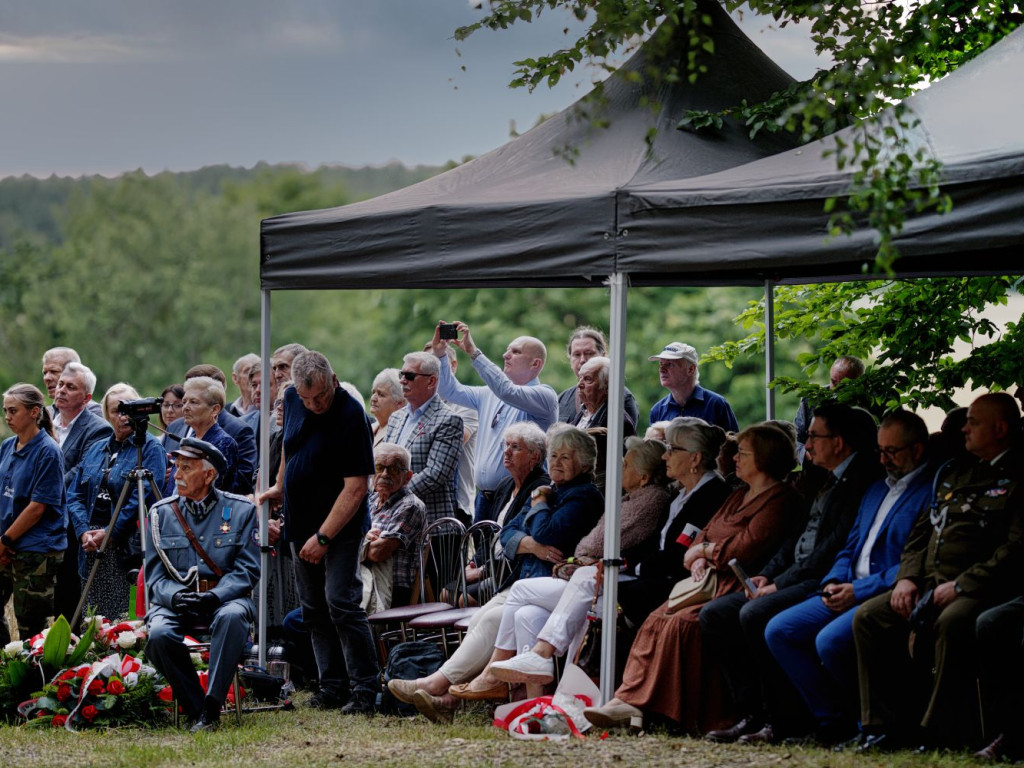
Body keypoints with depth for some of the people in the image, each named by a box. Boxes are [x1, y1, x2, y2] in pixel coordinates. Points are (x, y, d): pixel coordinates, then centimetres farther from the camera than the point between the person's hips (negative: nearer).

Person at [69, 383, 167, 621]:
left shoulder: (149, 447, -1)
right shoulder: (95, 450, 19)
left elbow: (145, 496, -11)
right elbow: (75, 495, 13)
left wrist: (109, 533, -14)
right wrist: (84, 532, -4)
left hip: (128, 549, -6)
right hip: (92, 549, 6)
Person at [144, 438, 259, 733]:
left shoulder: (241, 510, 5)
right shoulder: (161, 513, 10)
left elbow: (247, 570, -2)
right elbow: (155, 573, 7)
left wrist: (215, 596, -20)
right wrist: (174, 596, -16)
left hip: (225, 597, -2)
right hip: (176, 600, 2)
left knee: (232, 616, -38)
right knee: (159, 634, -32)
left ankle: (212, 707, -34)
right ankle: (195, 709, -16)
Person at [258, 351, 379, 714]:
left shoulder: (351, 416, -21)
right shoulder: (292, 400, 1)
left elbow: (355, 487, -22)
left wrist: (323, 537, -22)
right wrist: (280, 486, 26)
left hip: (340, 526, -7)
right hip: (301, 522, 7)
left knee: (341, 602, -15)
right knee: (314, 610, 8)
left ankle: (365, 688, -11)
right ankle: (333, 687, 12)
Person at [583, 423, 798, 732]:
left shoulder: (779, 499, -5)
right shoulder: (738, 497, 26)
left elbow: (749, 547, -16)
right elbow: (706, 533, 22)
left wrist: (704, 551, -1)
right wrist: (699, 560, -1)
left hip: (736, 587, -9)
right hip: (710, 580, 9)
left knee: (682, 623, -29)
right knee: (657, 620, -14)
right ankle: (627, 701, -26)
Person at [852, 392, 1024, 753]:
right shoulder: (954, 472, 23)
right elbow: (922, 530, 23)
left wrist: (960, 586, -18)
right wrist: (907, 577, 5)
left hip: (979, 588, -8)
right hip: (929, 584, 8)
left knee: (952, 622, -38)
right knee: (868, 617, -11)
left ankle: (940, 733, -28)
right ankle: (885, 726, -9)